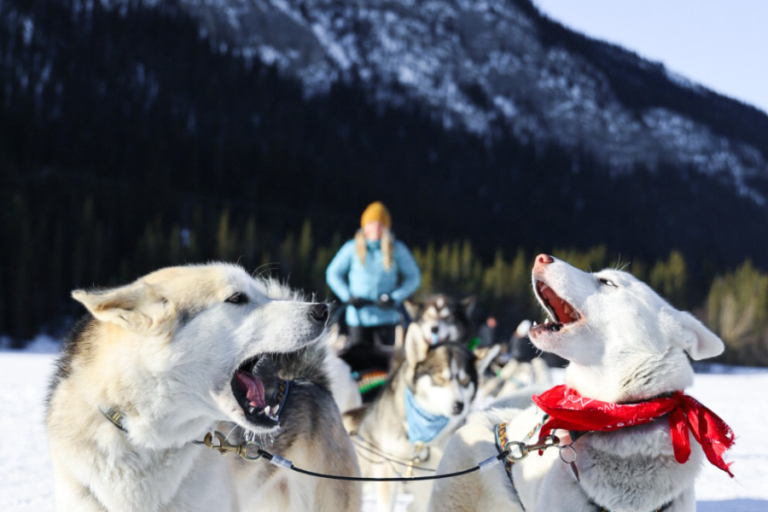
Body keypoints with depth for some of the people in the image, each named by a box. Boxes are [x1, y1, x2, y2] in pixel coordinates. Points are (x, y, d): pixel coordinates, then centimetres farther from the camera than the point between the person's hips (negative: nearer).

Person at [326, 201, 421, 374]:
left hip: (386, 316, 0)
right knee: (358, 359, 3)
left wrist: (395, 298, -8)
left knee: (387, 359, -4)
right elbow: (333, 274, 10)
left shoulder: (397, 249, 1)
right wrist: (348, 296, -5)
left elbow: (413, 277, 7)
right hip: (358, 316, 0)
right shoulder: (352, 248, 2)